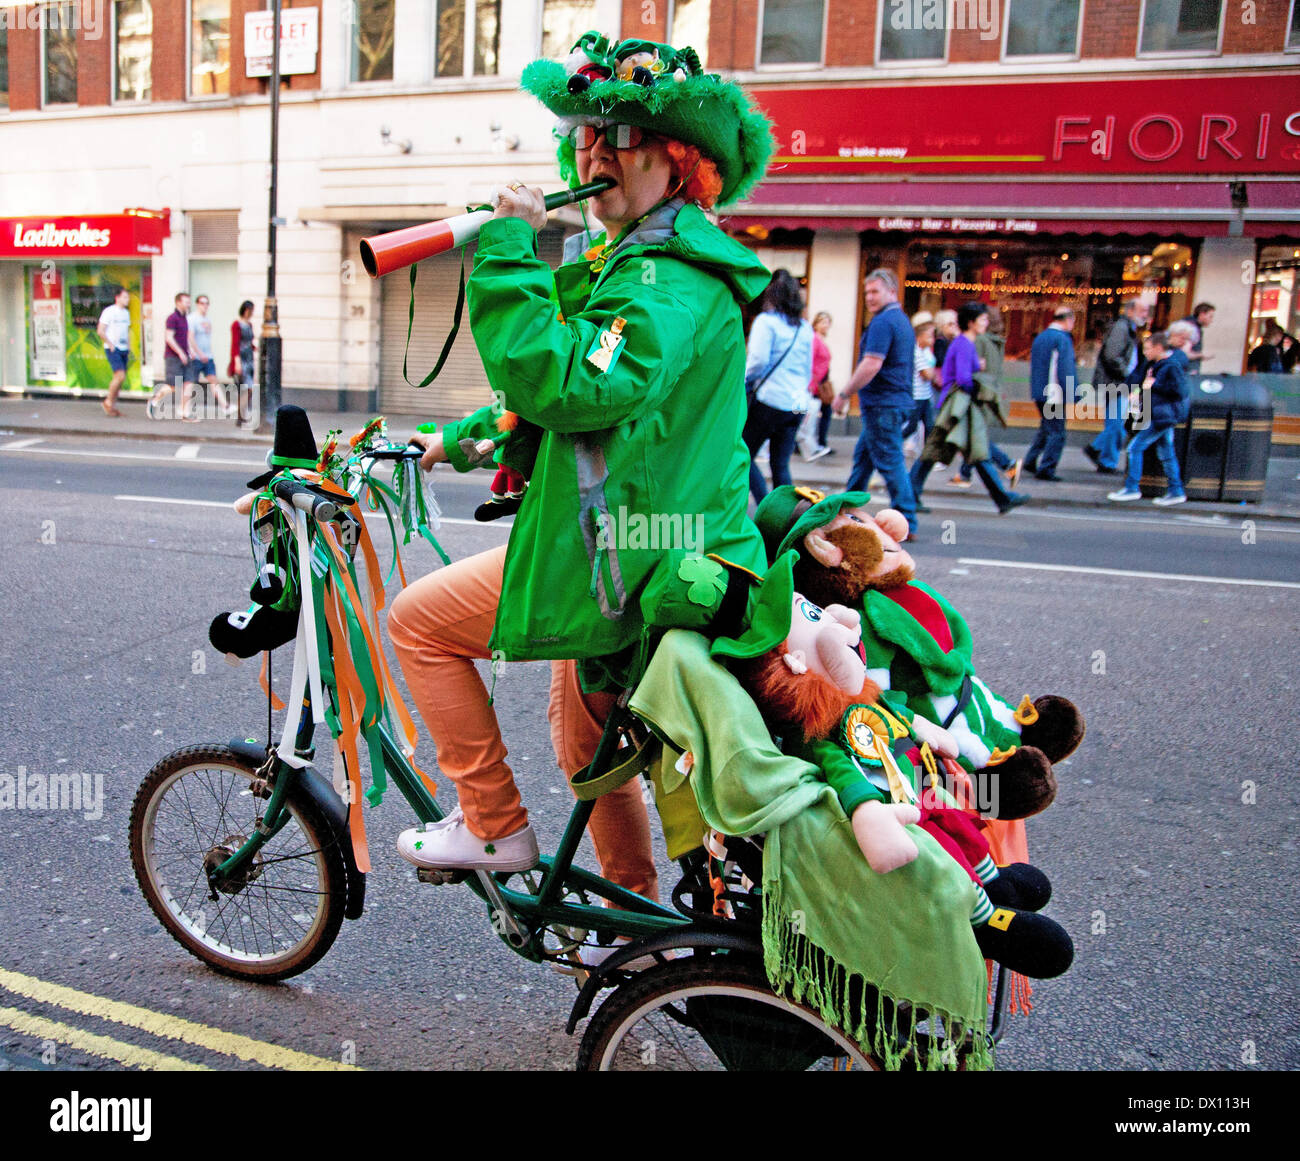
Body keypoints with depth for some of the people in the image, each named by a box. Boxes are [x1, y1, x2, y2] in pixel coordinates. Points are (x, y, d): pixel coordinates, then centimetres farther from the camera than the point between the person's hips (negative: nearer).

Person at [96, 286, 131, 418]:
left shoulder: (126, 313, 14)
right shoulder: (109, 311, -9)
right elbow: (100, 331, -11)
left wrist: (128, 348, 15)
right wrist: (110, 345, -11)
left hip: (124, 349, 7)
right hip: (113, 349, -7)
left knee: (119, 379, 7)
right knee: (120, 376, -17)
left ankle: (113, 406, 14)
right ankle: (108, 402, -3)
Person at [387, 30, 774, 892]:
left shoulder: (671, 278, -18)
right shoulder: (628, 261, 17)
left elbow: (567, 385, -32)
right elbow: (566, 393, 24)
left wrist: (511, 250, -23)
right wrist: (464, 437, 16)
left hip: (640, 564, -11)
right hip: (625, 547, 11)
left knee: (418, 618, -3)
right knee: (585, 741, 24)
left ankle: (494, 825, 8)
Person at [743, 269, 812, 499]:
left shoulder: (766, 321, -5)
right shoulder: (805, 328, 14)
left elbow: (758, 359, -13)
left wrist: (744, 380, 3)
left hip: (769, 400, -6)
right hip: (798, 404, 6)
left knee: (744, 457, 3)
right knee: (781, 465, 9)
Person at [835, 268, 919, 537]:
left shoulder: (883, 322, -15)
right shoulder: (903, 321, 17)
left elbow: (871, 365, -23)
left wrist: (845, 392, -14)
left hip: (882, 404, -10)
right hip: (898, 401, 10)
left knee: (890, 462, -7)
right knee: (862, 457, 17)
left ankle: (906, 523, -4)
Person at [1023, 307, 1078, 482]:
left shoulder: (1040, 337, 14)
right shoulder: (1063, 339, -13)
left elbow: (1033, 365, 20)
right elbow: (1065, 370, -18)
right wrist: (1069, 396, -16)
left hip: (1038, 393, 9)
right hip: (1055, 395, -9)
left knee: (1046, 428, 21)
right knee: (1057, 433, -2)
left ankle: (1030, 461, 19)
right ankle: (1045, 469, -3)